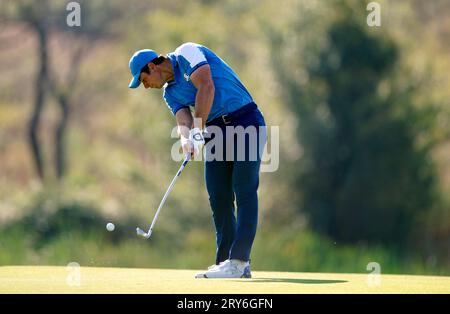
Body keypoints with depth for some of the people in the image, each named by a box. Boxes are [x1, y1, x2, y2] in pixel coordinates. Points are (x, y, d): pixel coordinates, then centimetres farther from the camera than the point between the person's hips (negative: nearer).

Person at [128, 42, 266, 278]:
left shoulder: (186, 53, -6)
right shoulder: (170, 93, 15)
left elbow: (206, 86, -19)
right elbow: (183, 119, -1)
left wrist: (198, 131, -24)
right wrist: (186, 138, -25)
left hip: (246, 121, -8)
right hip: (216, 132, 8)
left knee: (244, 192, -12)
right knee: (218, 198, 4)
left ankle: (238, 261, -19)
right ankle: (224, 261, 8)